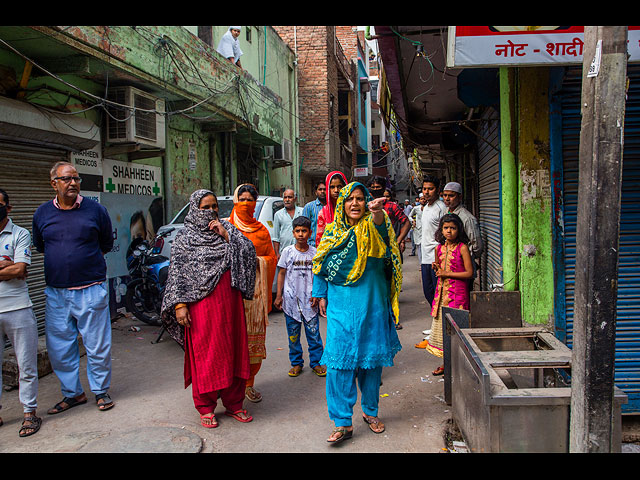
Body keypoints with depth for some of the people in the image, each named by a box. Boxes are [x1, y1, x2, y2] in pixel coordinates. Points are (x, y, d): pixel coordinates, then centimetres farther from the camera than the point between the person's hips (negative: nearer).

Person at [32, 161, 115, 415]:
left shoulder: (96, 210, -2)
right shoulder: (42, 213, 6)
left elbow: (106, 244, 12)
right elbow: (40, 246, 22)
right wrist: (64, 259, 14)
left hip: (91, 291, -3)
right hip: (56, 292, 3)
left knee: (97, 345, 4)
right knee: (59, 347, 10)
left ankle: (101, 391, 23)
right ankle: (72, 393, 27)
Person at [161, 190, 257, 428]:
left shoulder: (226, 228, 11)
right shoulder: (185, 237, 3)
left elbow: (249, 251, 2)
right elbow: (176, 272, 0)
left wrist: (226, 235, -8)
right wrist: (179, 304, -8)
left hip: (229, 302, 3)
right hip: (201, 303, -3)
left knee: (232, 351, 7)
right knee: (204, 353, 2)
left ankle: (233, 403, 21)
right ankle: (206, 408, 17)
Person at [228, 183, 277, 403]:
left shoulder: (261, 230, 15)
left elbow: (271, 257, 13)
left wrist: (255, 260, -2)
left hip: (255, 287, 3)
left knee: (254, 336, 2)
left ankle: (248, 383, 13)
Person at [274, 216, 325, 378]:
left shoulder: (315, 253, 2)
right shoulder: (287, 252, 0)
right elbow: (281, 273, 4)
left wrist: (316, 295, -2)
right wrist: (279, 296, 0)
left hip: (309, 300, 0)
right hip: (291, 299, 0)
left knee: (313, 333, 2)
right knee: (293, 334, 8)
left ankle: (316, 362, 18)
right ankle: (296, 363, 23)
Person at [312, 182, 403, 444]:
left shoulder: (371, 228, -2)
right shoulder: (332, 231, 7)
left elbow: (379, 225, -28)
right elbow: (321, 265, 15)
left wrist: (377, 212, -50)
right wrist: (322, 296, 12)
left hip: (371, 304, -1)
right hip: (341, 304, 1)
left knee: (371, 358, 10)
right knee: (339, 360, -5)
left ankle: (370, 411, 30)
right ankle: (343, 423, 3)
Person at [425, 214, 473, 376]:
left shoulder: (462, 248, -7)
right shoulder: (439, 248, 10)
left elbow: (469, 272, -11)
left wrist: (447, 274, -12)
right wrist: (436, 268, 1)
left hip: (457, 291, -6)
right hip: (441, 291, 6)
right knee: (440, 325, 7)